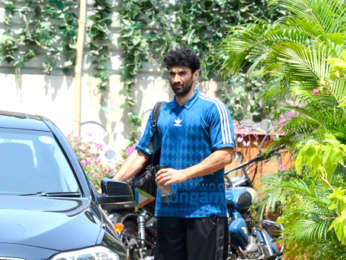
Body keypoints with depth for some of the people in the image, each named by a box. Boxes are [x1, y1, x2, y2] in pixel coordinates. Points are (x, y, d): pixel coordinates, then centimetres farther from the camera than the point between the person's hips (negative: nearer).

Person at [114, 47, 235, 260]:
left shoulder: (213, 108, -1)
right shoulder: (161, 112, 17)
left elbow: (225, 155, -10)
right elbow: (141, 154, 19)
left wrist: (183, 174, -16)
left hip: (204, 208, -5)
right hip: (168, 208, 5)